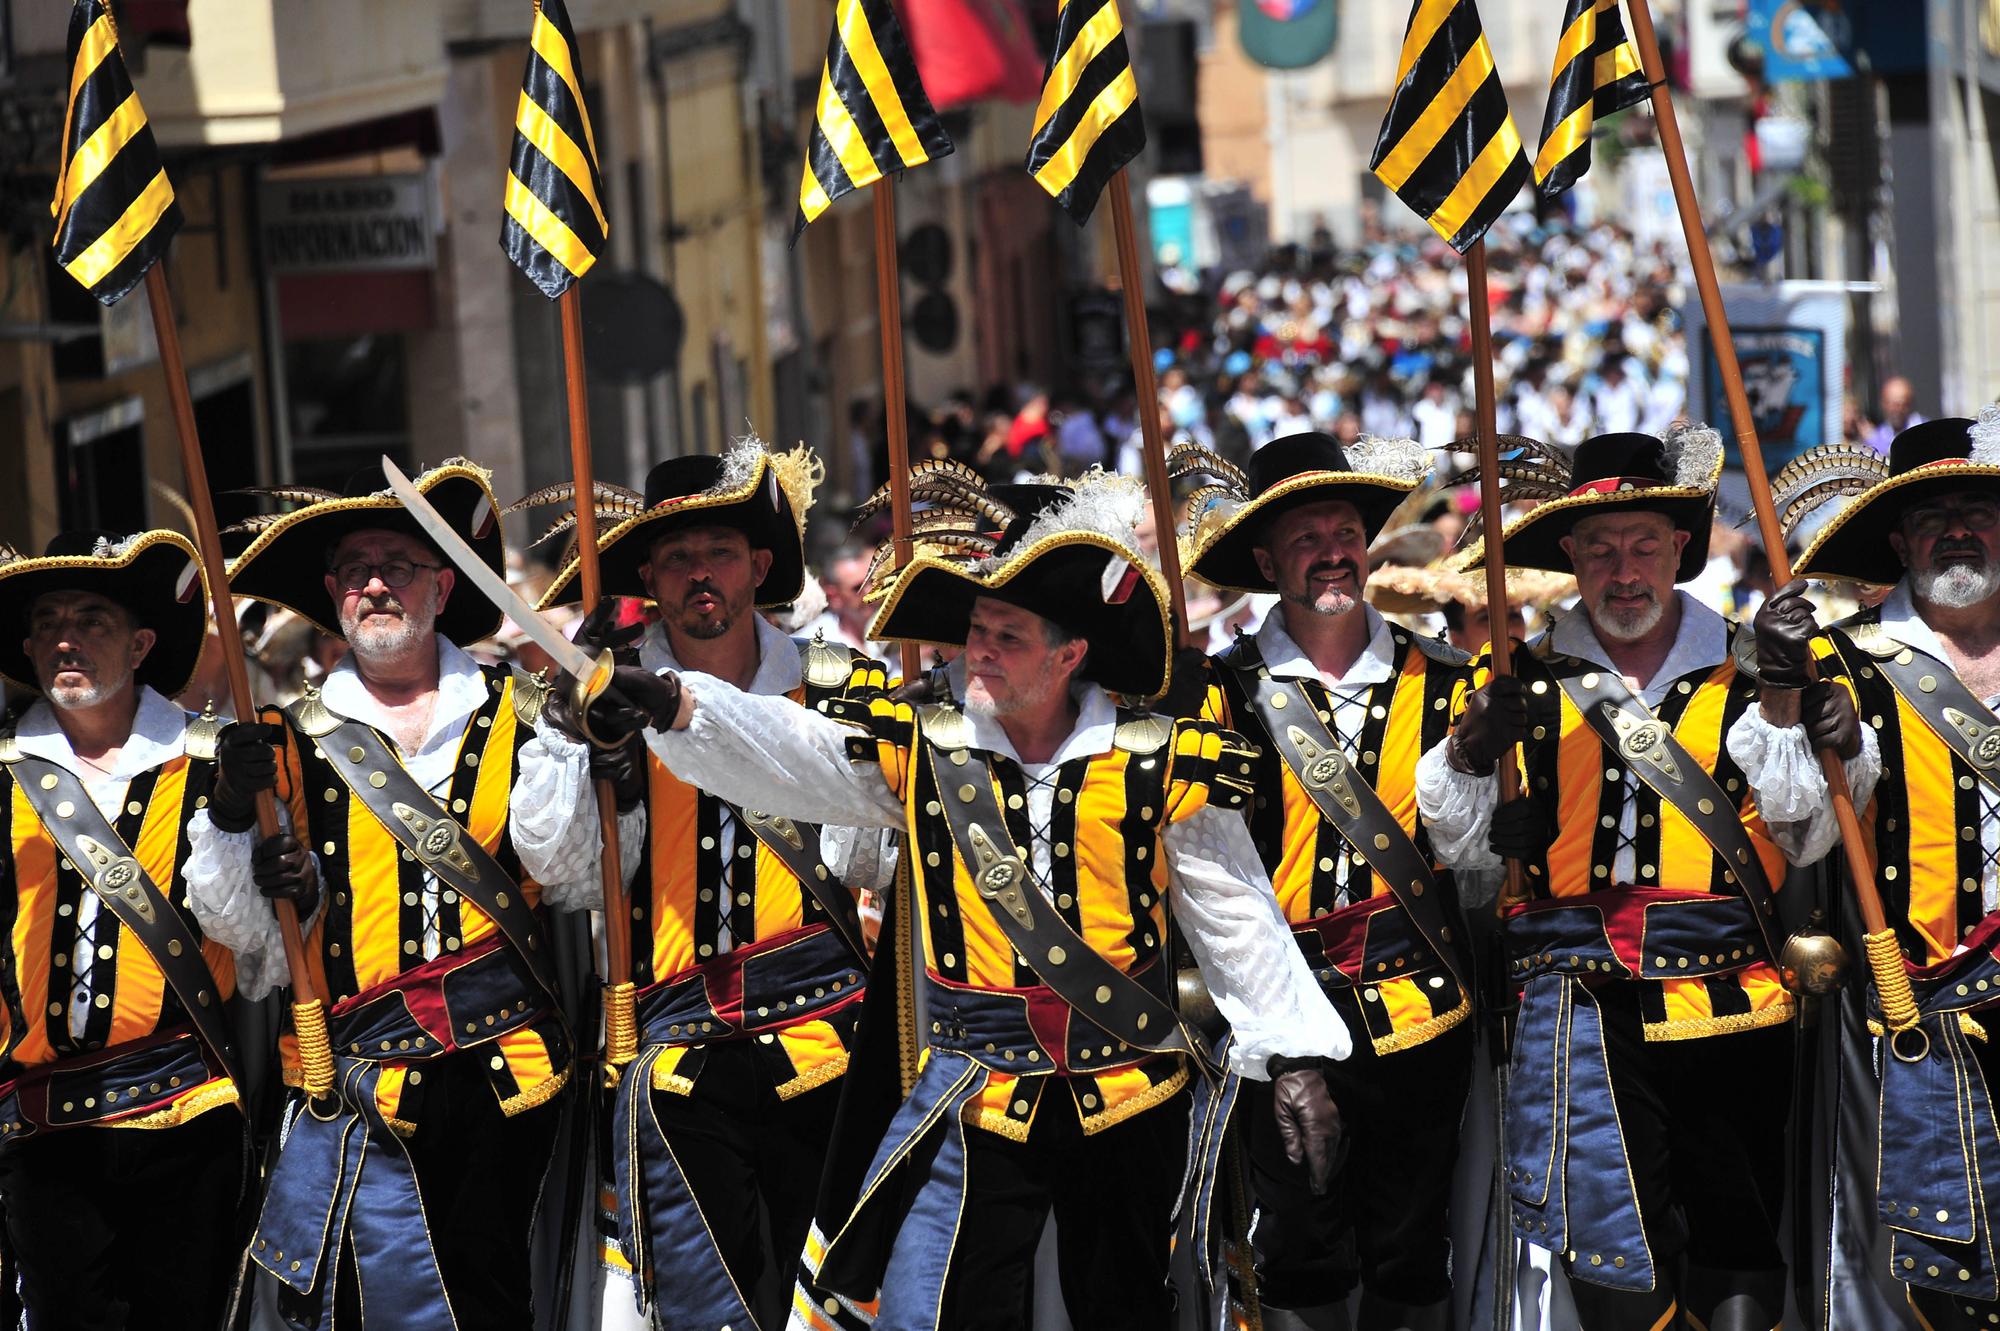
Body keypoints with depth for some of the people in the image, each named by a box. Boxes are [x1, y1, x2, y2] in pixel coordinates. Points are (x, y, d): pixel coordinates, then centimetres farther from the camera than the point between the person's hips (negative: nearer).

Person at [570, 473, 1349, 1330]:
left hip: (1129, 1097, 0)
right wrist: (673, 705, -30)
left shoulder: (1155, 766, -4)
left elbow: (1236, 918, 1)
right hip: (979, 1099, 0)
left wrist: (1293, 1057, -2)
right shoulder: (922, 755, 0)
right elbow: (778, 750, -12)